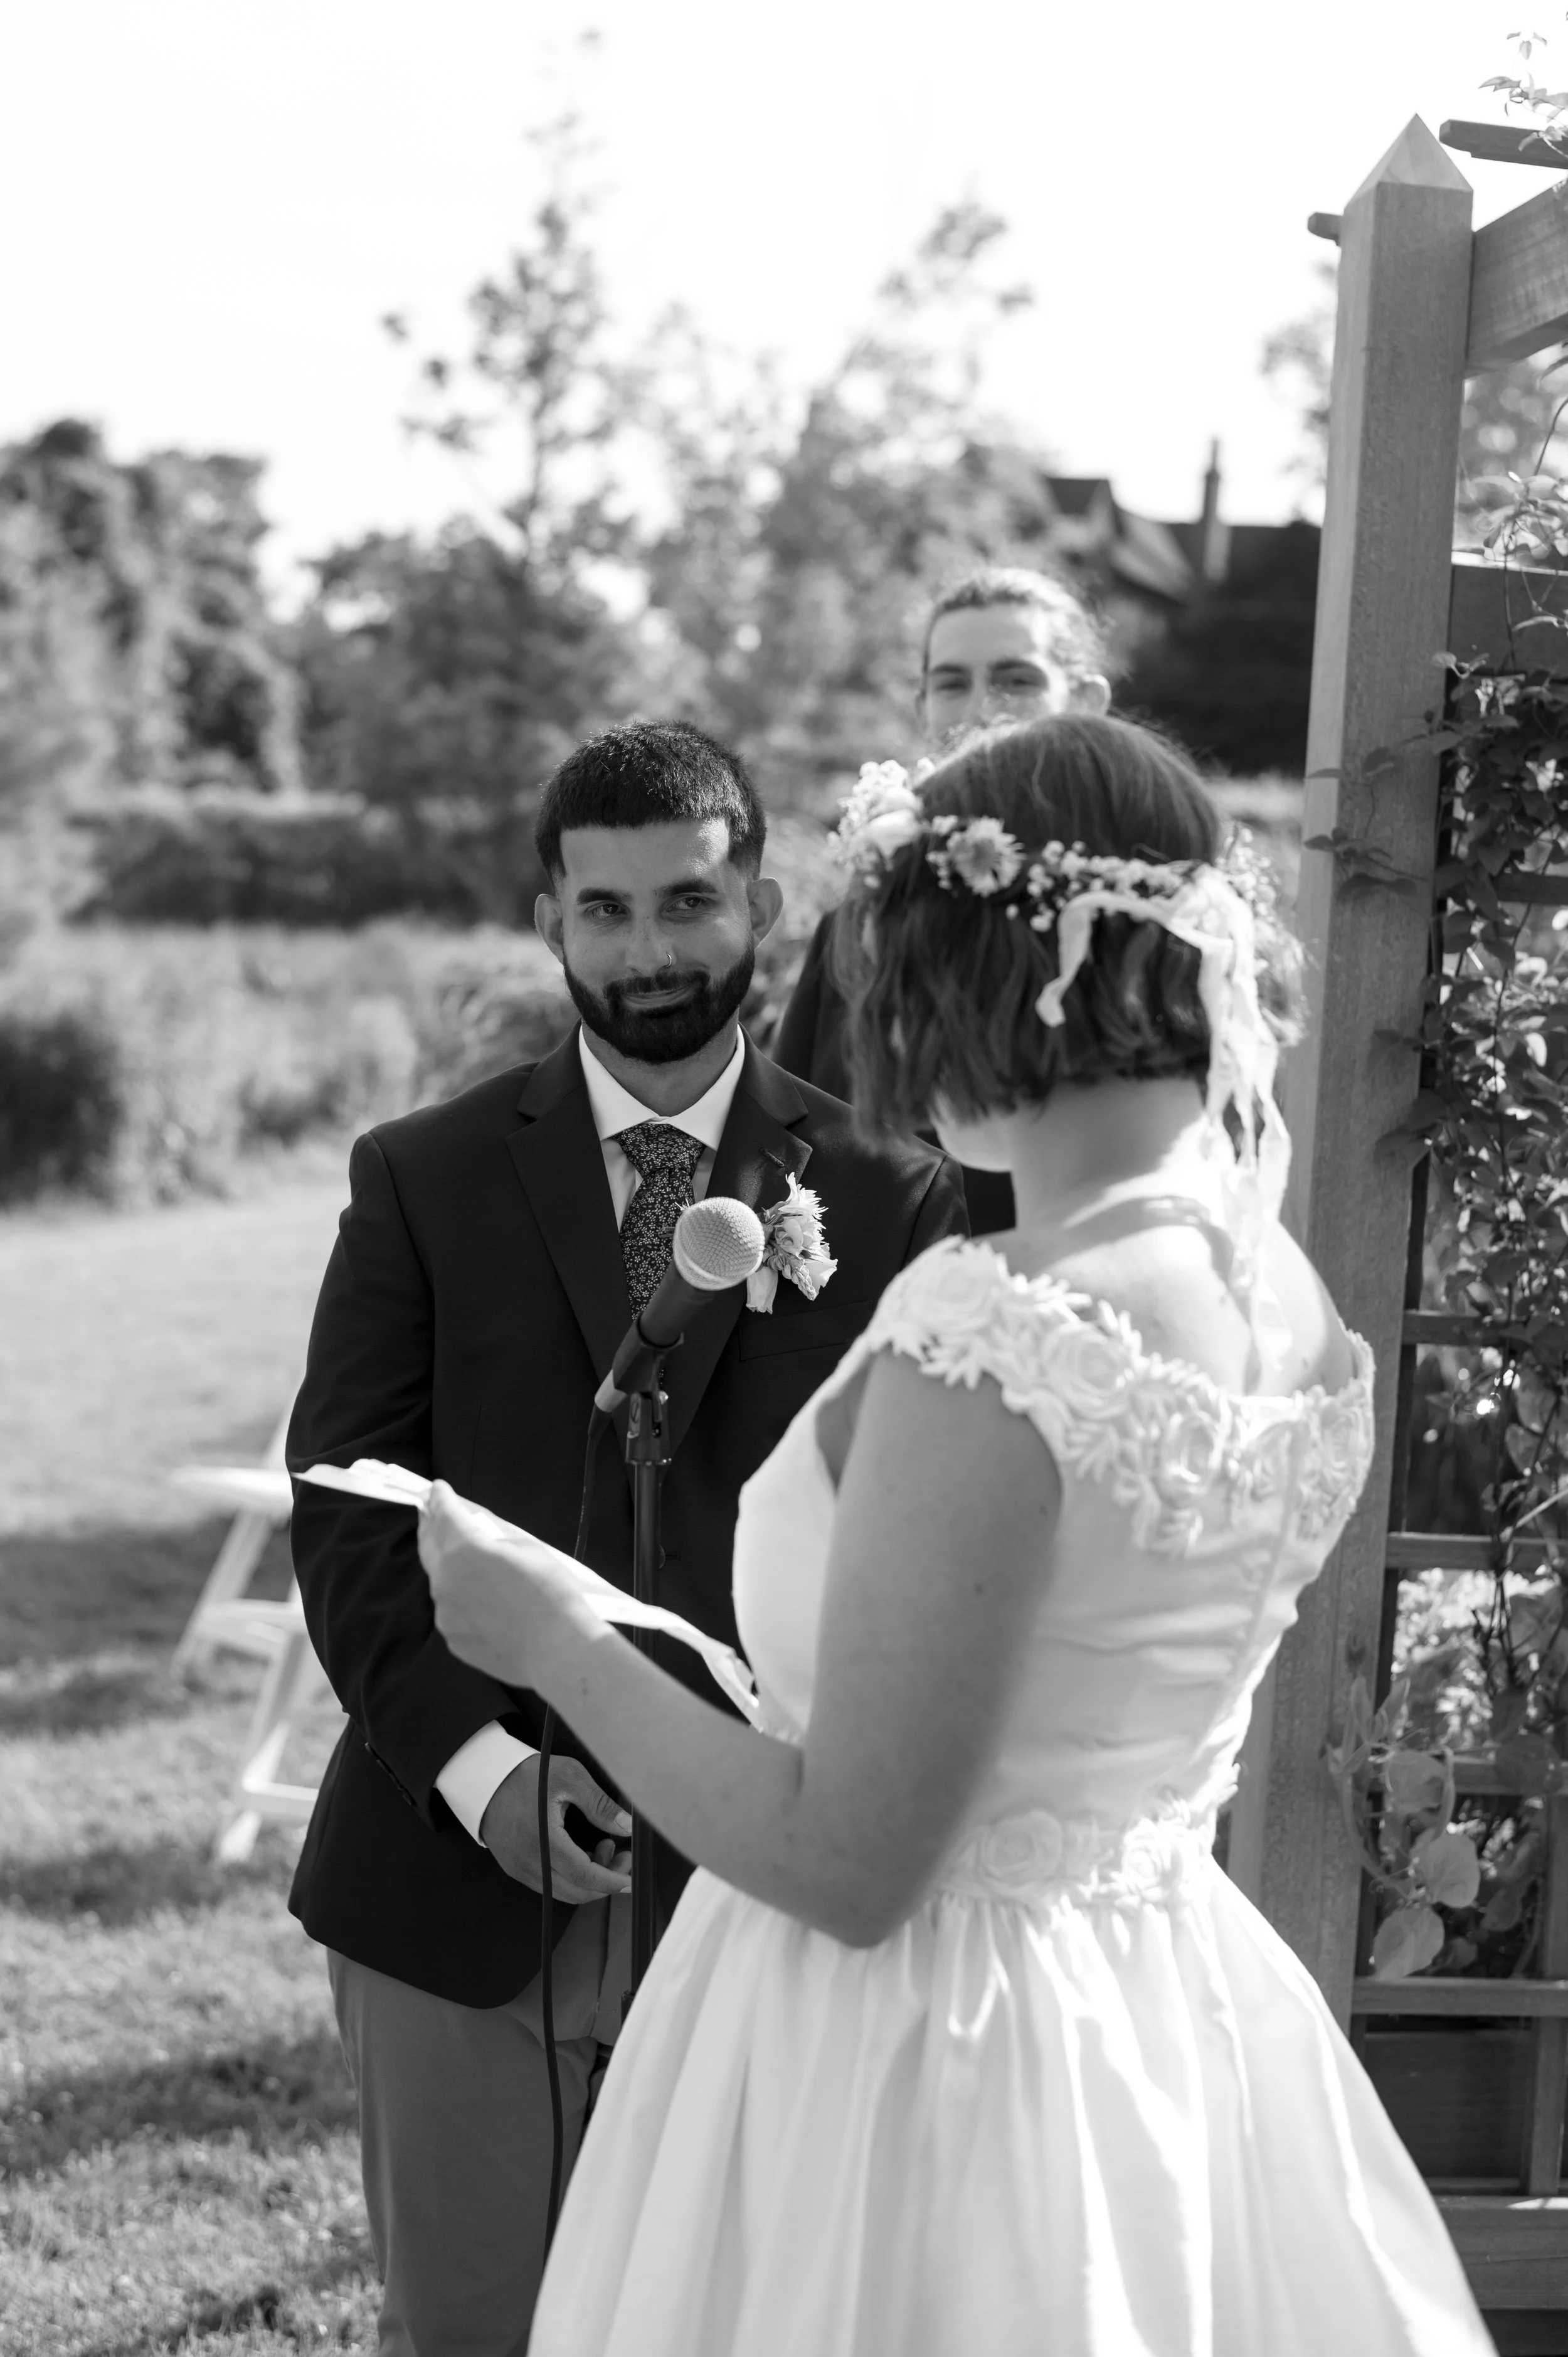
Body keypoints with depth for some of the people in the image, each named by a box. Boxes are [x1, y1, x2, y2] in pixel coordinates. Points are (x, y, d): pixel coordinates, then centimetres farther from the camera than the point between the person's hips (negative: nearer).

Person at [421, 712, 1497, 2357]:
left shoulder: (994, 1345, -26)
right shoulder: (1289, 1302, -2)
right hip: (1174, 2023, 7)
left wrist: (553, 1640, -10)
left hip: (924, 2058, -7)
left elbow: (845, 1866, -22)